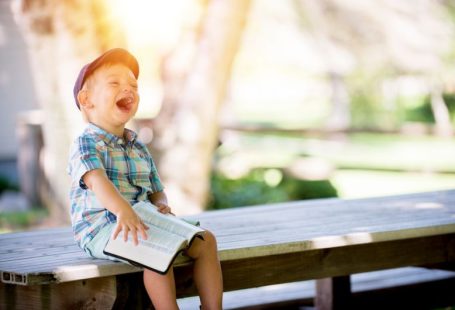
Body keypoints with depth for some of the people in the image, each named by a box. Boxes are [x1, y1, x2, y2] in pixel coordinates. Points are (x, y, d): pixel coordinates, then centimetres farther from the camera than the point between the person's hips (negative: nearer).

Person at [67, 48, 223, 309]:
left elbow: (156, 191, 22)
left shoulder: (139, 148, 19)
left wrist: (161, 205, -5)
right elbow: (96, 180, -28)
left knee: (205, 239, -3)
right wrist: (123, 210, -47)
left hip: (143, 223, 8)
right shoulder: (86, 144, -8)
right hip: (101, 228, -8)